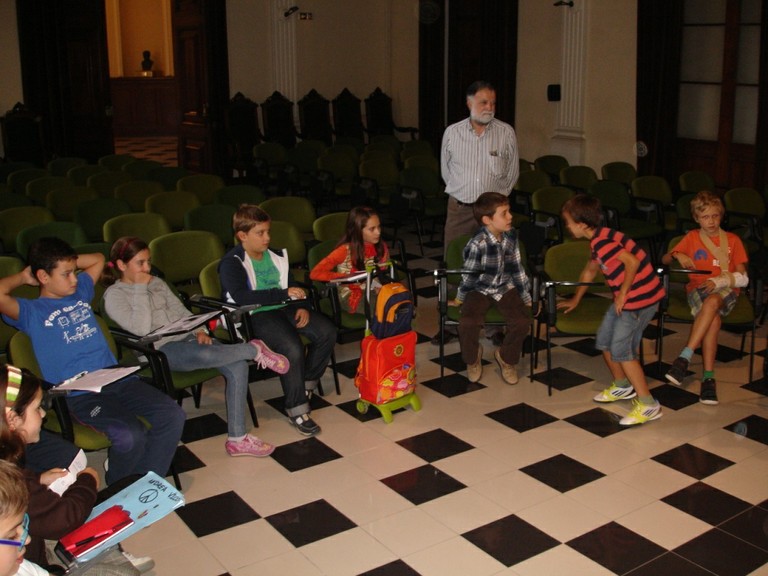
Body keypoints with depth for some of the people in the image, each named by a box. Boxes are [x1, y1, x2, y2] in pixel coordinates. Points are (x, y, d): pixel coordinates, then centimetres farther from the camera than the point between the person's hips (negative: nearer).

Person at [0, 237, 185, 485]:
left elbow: (98, 259, 37)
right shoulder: (32, 312, 3)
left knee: (173, 415, -17)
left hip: (118, 379, 6)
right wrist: (23, 277, 2)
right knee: (130, 436, -31)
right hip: (81, 394, -6)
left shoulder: (80, 292, 21)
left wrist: (68, 262, 23)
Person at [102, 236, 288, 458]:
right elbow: (141, 328, -16)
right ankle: (254, 349, -12)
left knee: (237, 365, -19)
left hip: (186, 338, 7)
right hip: (161, 350, -7)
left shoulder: (156, 283, 20)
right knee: (204, 355, -40)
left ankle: (237, 439, -15)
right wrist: (140, 289, -10)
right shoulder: (114, 295, -1)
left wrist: (200, 330, 0)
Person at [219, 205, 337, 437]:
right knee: (292, 347, -31)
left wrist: (302, 306, 1)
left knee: (327, 332, -12)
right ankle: (297, 409, -16)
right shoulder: (232, 263, -8)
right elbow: (241, 297, -24)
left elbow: (292, 286, 23)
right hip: (255, 316, -7)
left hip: (283, 308, 7)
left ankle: (307, 384, 7)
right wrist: (284, 294, -25)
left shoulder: (275, 256, 15)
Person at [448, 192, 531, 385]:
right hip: (480, 289, -4)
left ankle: (507, 358, 10)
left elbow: (517, 269, 5)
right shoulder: (477, 244, -24)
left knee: (522, 321, -21)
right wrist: (459, 300, 1)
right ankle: (472, 359, 6)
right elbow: (469, 275, -12)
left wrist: (527, 298, 9)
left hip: (505, 287, 4)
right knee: (467, 322, -29)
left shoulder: (511, 237, -6)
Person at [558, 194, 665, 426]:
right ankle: (622, 386, 35)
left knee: (621, 349, -9)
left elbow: (633, 262, -29)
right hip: (627, 297, 10)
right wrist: (575, 300, 38)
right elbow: (590, 270, 28)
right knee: (604, 340, 16)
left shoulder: (602, 241, -21)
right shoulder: (598, 241, 13)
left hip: (641, 296, -10)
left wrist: (622, 294, -18)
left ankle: (648, 405, -3)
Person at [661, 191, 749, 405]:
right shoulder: (692, 237, 12)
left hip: (726, 291, 0)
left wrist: (719, 281, -15)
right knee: (714, 319, -35)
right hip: (697, 290, 1)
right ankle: (708, 377, -39)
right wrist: (677, 255, -13)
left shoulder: (733, 240, 10)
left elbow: (742, 277, 4)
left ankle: (684, 357, -44)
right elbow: (664, 259, 10)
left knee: (712, 302, -39)